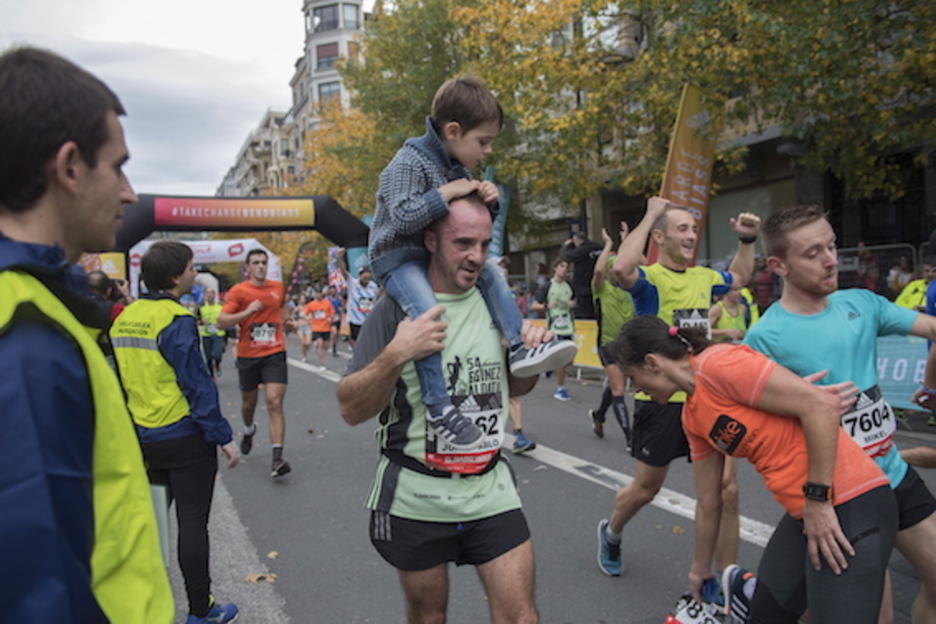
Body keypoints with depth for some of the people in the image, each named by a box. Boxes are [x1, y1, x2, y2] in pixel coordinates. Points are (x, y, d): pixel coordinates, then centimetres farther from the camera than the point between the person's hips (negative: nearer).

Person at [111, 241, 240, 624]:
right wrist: (224, 437, -14)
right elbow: (196, 385, -19)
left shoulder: (125, 318, 6)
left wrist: (134, 429, 20)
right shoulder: (176, 320, -18)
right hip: (185, 437, -8)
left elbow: (122, 380, 12)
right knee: (192, 522, 3)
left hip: (143, 437, 8)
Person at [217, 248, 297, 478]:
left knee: (275, 403, -12)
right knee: (249, 402, 18)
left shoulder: (278, 287, 7)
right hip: (247, 356, 0)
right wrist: (247, 312, -21)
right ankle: (249, 430, 52)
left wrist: (287, 322, 10)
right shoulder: (238, 291, -4)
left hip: (274, 354, 0)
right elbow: (221, 321, -9)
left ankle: (277, 458, -15)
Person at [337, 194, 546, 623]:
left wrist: (533, 357, -6)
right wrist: (396, 355, -29)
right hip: (415, 495, -2)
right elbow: (351, 410, -14)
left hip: (490, 490, 3)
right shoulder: (396, 309, -11)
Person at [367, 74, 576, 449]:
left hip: (439, 253, 9)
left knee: (493, 276, 2)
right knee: (427, 313, -32)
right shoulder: (409, 162, -19)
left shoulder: (458, 168, 7)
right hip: (397, 256, -9)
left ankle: (518, 350, 1)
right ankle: (439, 407, -29)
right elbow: (403, 218, -31)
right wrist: (447, 193, -27)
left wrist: (488, 198, -7)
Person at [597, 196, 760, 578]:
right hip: (661, 400, -5)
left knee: (726, 489, 3)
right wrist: (650, 215, -26)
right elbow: (621, 268, -37)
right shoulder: (650, 278, -12)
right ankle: (611, 534, 42)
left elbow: (739, 277, 31)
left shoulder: (704, 277, 8)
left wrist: (747, 240, 16)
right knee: (646, 487, 12)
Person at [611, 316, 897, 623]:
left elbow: (821, 406, -21)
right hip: (805, 515, 9)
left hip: (854, 508, -9)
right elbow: (708, 503, 19)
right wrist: (700, 569, 30)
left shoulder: (716, 362, -17)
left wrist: (818, 500, -18)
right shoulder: (692, 417, 10)